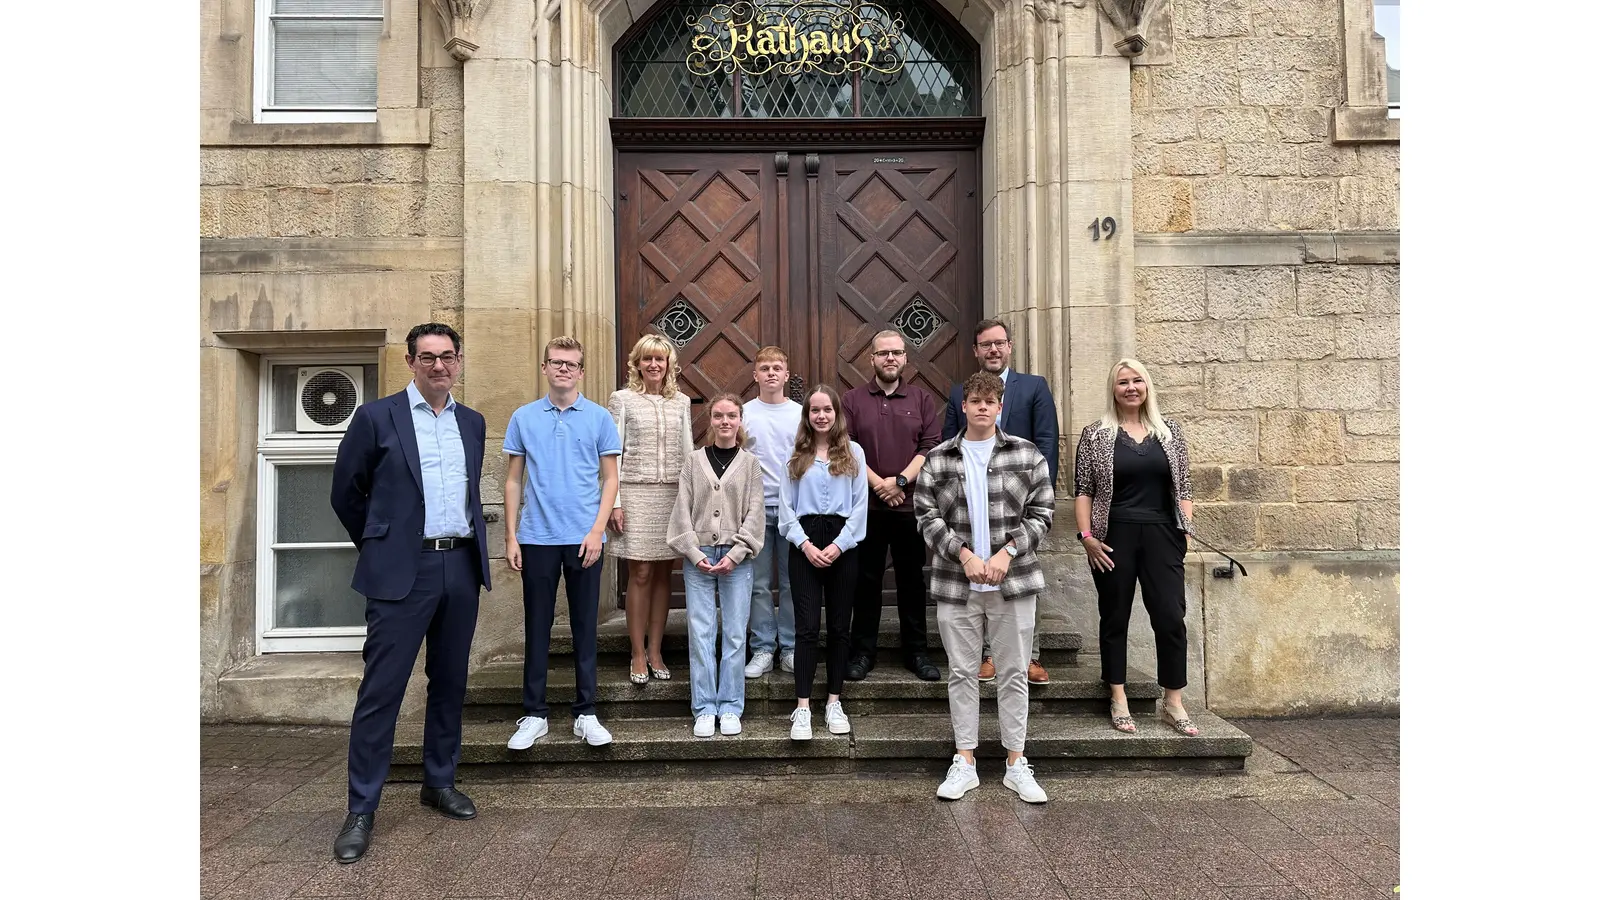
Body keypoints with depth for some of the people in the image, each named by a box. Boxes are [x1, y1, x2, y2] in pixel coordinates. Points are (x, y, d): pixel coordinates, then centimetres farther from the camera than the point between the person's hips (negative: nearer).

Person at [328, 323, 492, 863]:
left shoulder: (472, 423, 11)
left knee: (450, 682, 13)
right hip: (402, 570, -4)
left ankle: (439, 783, 28)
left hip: (461, 565, 5)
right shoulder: (376, 417, -3)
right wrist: (379, 546, 10)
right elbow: (346, 493, 4)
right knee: (381, 689, -2)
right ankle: (362, 810, 10)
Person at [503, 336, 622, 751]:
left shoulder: (599, 417, 2)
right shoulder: (523, 417, 6)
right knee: (537, 627, 7)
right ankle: (534, 714, 18)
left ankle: (585, 713, 17)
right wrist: (511, 536, 2)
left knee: (585, 627, 6)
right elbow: (514, 480, 8)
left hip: (584, 538, -1)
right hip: (537, 538, 1)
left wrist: (597, 530, -9)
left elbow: (609, 479, 2)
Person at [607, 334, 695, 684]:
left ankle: (655, 653, 15)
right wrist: (614, 501, -7)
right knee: (640, 574, -2)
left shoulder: (681, 402, 11)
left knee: (663, 574, 5)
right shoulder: (622, 399, 2)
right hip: (636, 493, -3)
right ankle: (638, 656, 8)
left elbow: (688, 451, 13)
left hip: (674, 494, 3)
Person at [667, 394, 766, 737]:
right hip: (698, 556, 0)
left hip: (736, 558, 0)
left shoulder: (750, 464, 6)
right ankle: (704, 708, 9)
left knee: (735, 634, 1)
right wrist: (696, 554, -7)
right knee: (701, 633, 0)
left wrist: (734, 555, -9)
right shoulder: (694, 462, 7)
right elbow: (683, 512, 4)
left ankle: (730, 707, 11)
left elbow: (755, 514, 1)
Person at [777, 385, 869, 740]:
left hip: (842, 544, 1)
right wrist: (804, 544, -9)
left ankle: (834, 702, 17)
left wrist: (839, 545, -8)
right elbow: (786, 505, 3)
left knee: (839, 625, 7)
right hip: (805, 545, 0)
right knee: (807, 626, -4)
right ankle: (802, 708, -1)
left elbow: (860, 504, 1)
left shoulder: (853, 452, 6)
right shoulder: (796, 456, 7)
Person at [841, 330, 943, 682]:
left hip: (911, 505, 1)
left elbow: (931, 447, -1)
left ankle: (915, 651, 20)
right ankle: (863, 651, 16)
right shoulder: (853, 400, 6)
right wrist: (878, 483, -11)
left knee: (912, 580, 9)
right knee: (866, 580, 6)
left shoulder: (922, 400, 8)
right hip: (866, 505, -1)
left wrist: (900, 480, -12)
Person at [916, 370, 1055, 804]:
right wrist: (965, 556, -12)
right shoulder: (938, 458, 2)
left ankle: (1016, 764, 20)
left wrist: (1006, 553, -12)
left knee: (1013, 674, 8)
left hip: (1014, 580, 0)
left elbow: (1042, 511, 0)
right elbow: (927, 515, -2)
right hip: (956, 583, 0)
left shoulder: (1028, 455, 3)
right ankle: (965, 763, 19)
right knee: (962, 673, 8)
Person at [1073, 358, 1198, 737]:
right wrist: (1086, 535, -8)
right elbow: (1083, 490, 0)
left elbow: (1183, 488, 12)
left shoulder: (1170, 432, 10)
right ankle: (1119, 701, 17)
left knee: (1172, 618, -1)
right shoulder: (1095, 434, 2)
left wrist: (1186, 530, 2)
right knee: (1114, 618, 7)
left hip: (1162, 536, 2)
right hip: (1114, 537, -2)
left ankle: (1173, 703, 12)